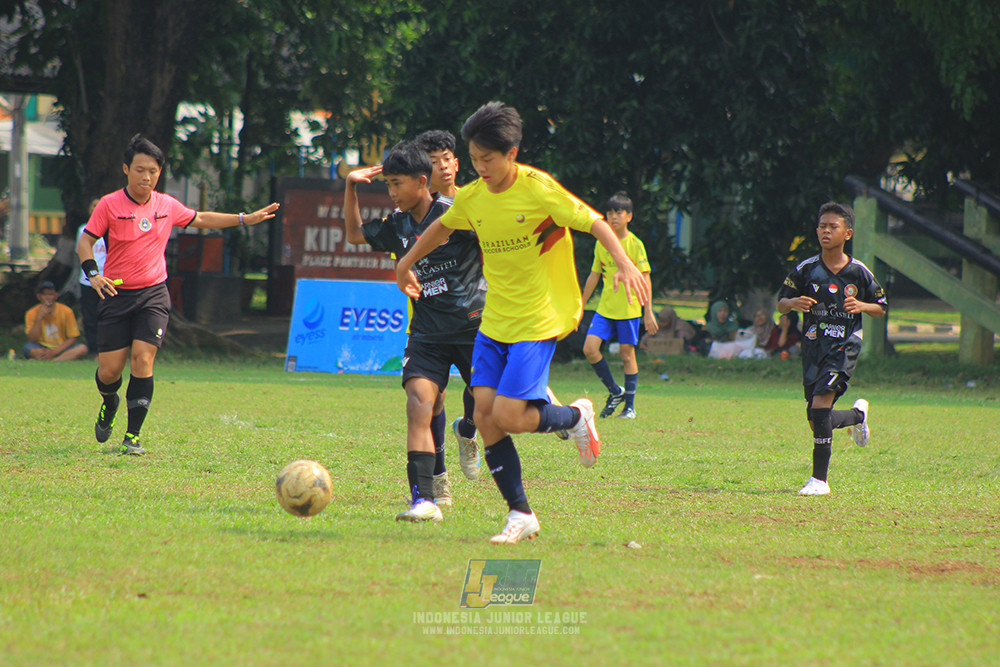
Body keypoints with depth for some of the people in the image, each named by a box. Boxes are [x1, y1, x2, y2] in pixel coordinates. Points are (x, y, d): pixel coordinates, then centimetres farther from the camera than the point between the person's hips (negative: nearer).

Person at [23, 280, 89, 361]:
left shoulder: (66, 311, -3)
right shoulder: (31, 313, -2)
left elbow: (73, 338, -4)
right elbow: (32, 340, -10)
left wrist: (55, 352, -17)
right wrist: (39, 318, -19)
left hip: (61, 348, 1)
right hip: (41, 349, 0)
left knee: (82, 348, -29)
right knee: (27, 347, -33)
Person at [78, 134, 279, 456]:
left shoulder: (167, 206, 6)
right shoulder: (110, 205, -5)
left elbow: (201, 219, 24)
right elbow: (85, 241, -3)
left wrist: (246, 219, 23)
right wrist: (92, 273, -21)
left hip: (153, 294, 2)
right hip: (116, 294, -2)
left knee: (142, 358, -15)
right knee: (110, 369, -3)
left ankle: (133, 435, -8)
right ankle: (109, 403, 35)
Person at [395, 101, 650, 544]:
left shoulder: (539, 189, -14)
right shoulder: (472, 198, 4)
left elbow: (593, 222, -14)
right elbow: (441, 228, 25)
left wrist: (624, 264, -28)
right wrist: (406, 265, 36)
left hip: (538, 321, -6)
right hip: (494, 322, 6)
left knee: (507, 416, -16)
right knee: (485, 414, -6)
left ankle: (575, 417, 14)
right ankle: (520, 515, 2)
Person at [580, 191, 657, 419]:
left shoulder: (635, 244, -6)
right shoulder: (602, 244, 8)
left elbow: (645, 279, -6)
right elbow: (593, 276, 17)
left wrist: (648, 312, -10)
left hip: (628, 308, -4)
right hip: (605, 308, 4)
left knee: (627, 355, -1)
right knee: (589, 348, -9)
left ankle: (630, 405, 10)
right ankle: (615, 392, 7)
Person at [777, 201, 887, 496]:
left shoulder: (859, 272, -2)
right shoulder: (806, 270, 0)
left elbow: (881, 308, 8)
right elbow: (781, 303, 5)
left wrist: (861, 306, -13)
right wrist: (794, 302, -19)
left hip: (844, 345, -4)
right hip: (813, 346, 4)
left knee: (820, 405, -20)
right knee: (815, 418, 7)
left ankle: (820, 479, -13)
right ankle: (857, 414, 42)